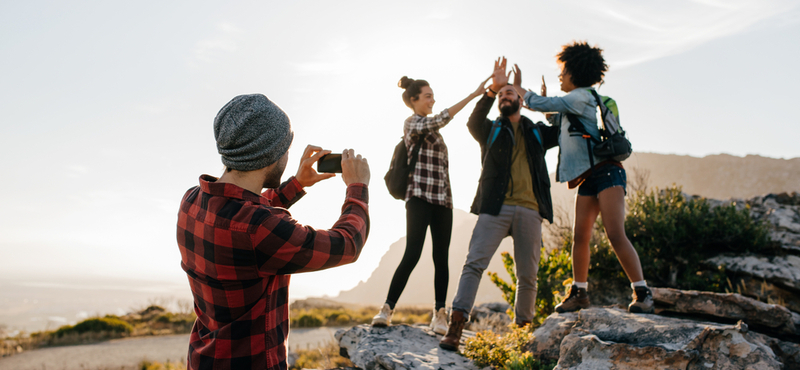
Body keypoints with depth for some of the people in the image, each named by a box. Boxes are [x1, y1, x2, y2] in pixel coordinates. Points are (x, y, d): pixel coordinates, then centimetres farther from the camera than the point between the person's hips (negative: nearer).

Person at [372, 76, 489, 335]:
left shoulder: (431, 128, 23)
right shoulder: (412, 123, -1)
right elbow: (441, 120, -20)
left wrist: (448, 198, 19)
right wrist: (473, 95, -23)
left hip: (442, 199, 7)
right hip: (420, 197, -7)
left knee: (441, 258, 2)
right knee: (412, 254, -13)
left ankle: (439, 314, 4)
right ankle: (387, 309, -5)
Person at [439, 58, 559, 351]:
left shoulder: (538, 133, 23)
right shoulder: (491, 130, 16)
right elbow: (473, 121, -6)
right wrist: (493, 88, -20)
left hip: (529, 211, 2)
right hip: (495, 208, -2)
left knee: (528, 275, 3)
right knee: (474, 263, -16)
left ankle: (523, 326, 18)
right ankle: (455, 328, -20)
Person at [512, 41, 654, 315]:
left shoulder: (582, 96, -6)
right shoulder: (572, 107, 23)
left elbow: (539, 104, -9)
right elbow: (557, 122, 42)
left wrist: (517, 88, 6)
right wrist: (546, 101, 28)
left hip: (605, 171, -9)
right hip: (588, 178, 9)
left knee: (615, 234, -17)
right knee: (580, 237, 5)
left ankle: (643, 293, -10)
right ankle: (579, 292, 13)